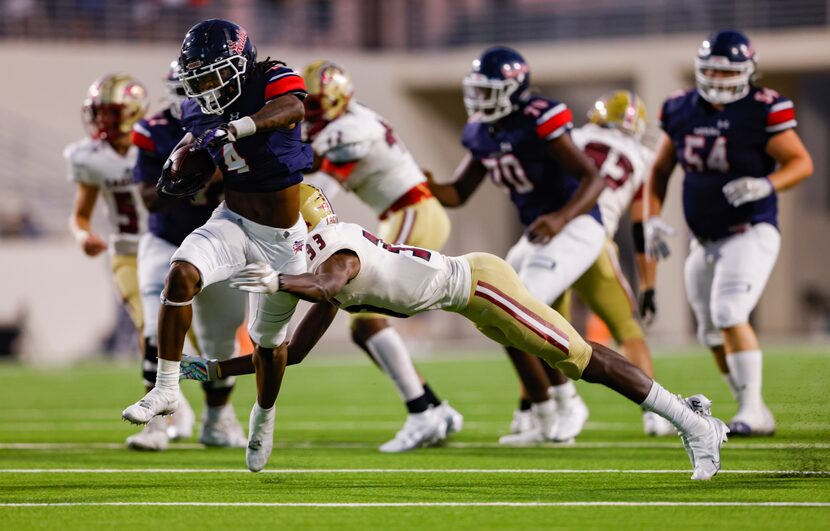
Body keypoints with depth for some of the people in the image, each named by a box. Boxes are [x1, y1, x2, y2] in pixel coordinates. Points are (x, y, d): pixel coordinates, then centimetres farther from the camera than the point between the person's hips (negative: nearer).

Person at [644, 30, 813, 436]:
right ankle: (754, 414, 26)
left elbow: (802, 162, -15)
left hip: (750, 232, -7)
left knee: (729, 315, -22)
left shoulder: (762, 111, -13)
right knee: (713, 333, 12)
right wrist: (652, 218, 0)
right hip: (704, 242, 7)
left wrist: (765, 185, -33)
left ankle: (752, 408, -16)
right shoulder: (682, 111, 3)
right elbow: (660, 170, 13)